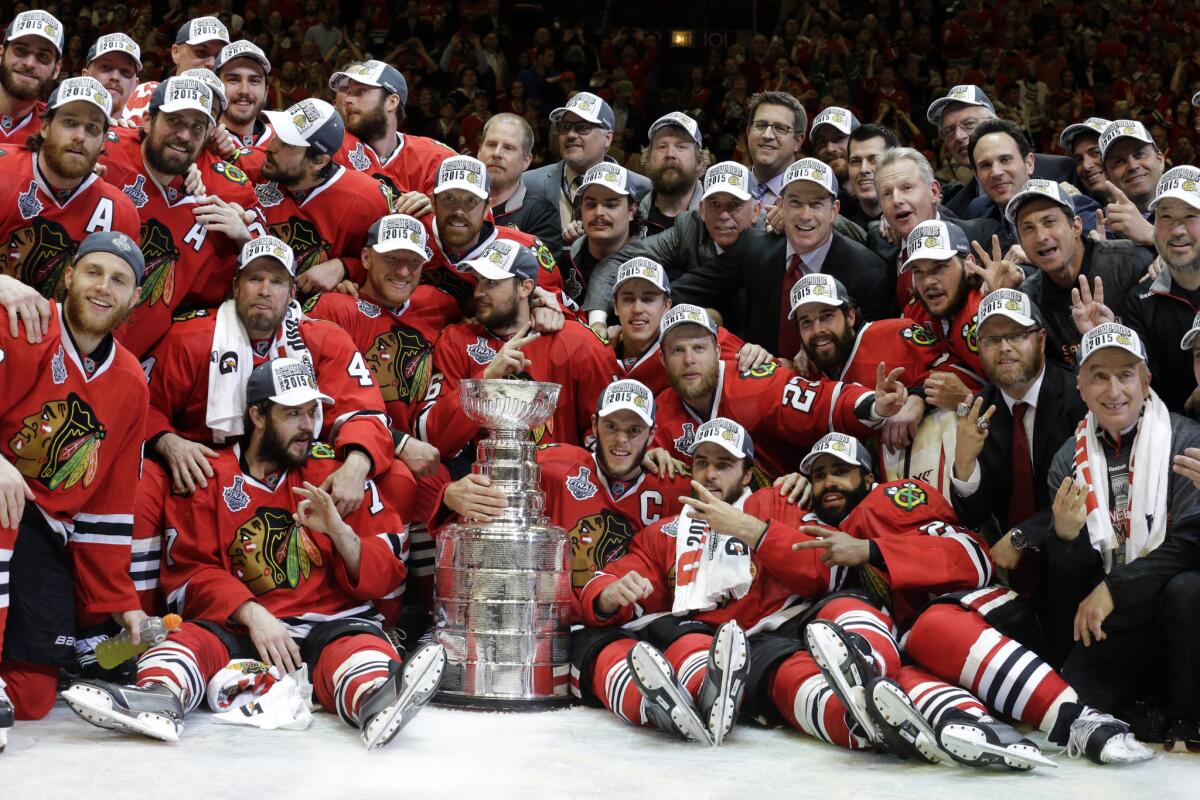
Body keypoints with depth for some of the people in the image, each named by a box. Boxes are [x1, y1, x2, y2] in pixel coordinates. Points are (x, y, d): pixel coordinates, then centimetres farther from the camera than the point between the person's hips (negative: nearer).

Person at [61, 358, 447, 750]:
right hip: (239, 627, 1)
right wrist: (252, 613, -12)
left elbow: (386, 577, 7)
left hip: (331, 623, -1)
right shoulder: (209, 479, 10)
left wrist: (339, 533, -12)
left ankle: (376, 703, -65)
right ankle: (160, 701, -58)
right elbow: (191, 571, 4)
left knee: (360, 644, -33)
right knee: (191, 639, -28)